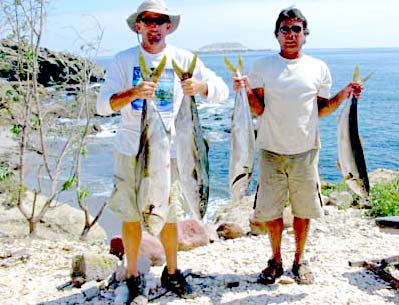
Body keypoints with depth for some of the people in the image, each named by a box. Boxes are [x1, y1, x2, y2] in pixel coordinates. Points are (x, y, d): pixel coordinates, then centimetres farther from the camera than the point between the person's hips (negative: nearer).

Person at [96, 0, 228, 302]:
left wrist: (200, 86, -24)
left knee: (169, 217, 9)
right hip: (131, 150, 0)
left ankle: (172, 272, 30)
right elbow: (103, 104, -9)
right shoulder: (124, 60, 0)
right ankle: (133, 275, 25)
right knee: (131, 216, 7)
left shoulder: (183, 59, 2)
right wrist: (133, 93, -29)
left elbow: (222, 90, -1)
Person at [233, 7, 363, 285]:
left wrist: (342, 96, -5)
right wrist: (246, 91, -16)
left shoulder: (318, 68, 6)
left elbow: (320, 110, 10)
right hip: (271, 150, -1)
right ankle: (276, 261, 25)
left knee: (304, 210, 8)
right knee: (271, 210, 6)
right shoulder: (263, 66, 3)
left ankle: (299, 260, 27)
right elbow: (258, 109, 0)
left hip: (305, 150, 1)